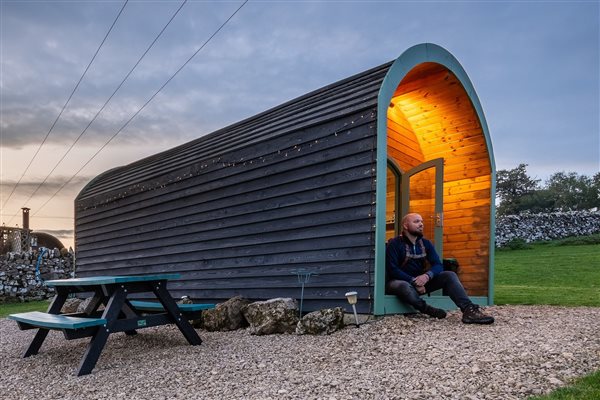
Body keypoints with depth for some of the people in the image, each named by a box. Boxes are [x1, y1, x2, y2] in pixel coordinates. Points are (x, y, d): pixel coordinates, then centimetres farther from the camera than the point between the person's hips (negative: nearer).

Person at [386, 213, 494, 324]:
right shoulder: (394, 244, -10)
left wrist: (427, 276, -23)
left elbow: (438, 265, -2)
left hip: (420, 280, 5)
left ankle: (469, 310, -31)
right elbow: (392, 269, -18)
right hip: (400, 281, -5)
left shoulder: (425, 243, 7)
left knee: (449, 275, -15)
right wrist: (413, 281, -26)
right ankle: (427, 310, -23)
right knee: (404, 287, -43)